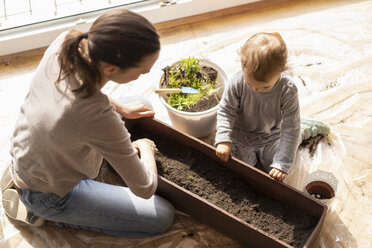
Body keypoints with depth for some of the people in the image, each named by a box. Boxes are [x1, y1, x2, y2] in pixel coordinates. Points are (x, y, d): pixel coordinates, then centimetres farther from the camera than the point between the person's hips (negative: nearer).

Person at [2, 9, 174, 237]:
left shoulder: (66, 42, -24)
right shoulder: (98, 118, -43)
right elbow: (145, 189, -27)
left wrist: (122, 108, 4)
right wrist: (144, 148, -8)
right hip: (47, 196, -7)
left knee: (145, 110, 18)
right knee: (163, 217, 1)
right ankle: (46, 215, 6)